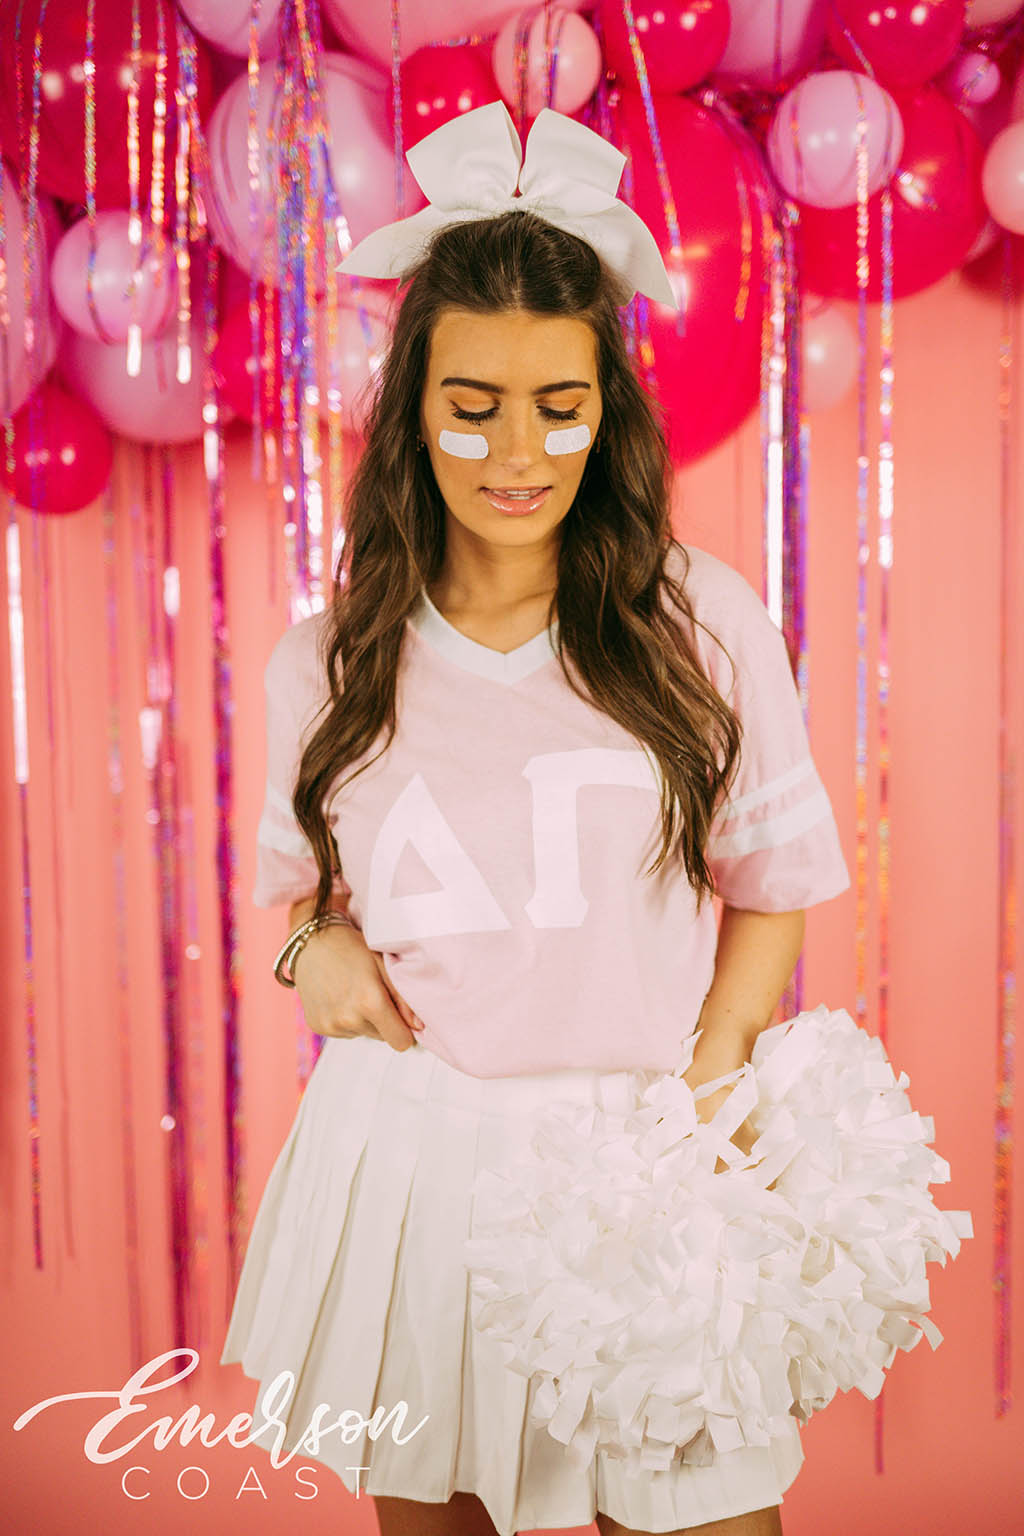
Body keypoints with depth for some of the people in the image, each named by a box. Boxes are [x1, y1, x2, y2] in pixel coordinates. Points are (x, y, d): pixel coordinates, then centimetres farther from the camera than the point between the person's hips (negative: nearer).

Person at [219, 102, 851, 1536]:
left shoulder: (705, 621, -5)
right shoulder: (322, 665, 0)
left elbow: (771, 888, 3)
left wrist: (705, 1093, -8)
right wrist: (320, 945, -6)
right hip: (408, 1161, 2)